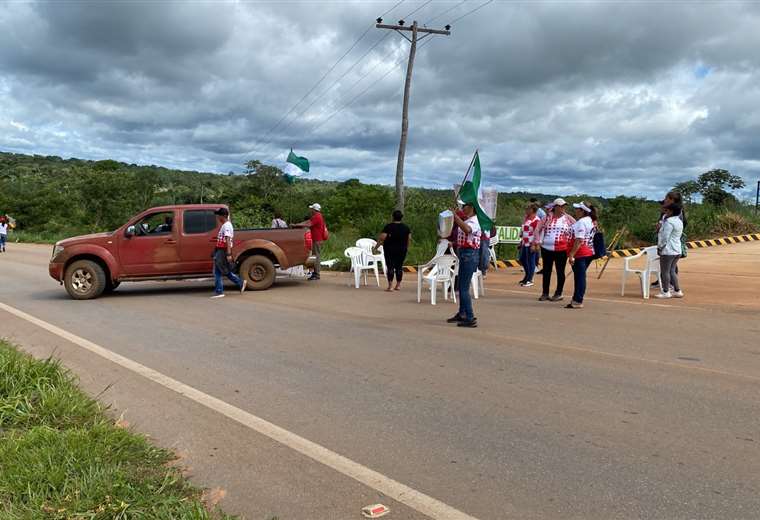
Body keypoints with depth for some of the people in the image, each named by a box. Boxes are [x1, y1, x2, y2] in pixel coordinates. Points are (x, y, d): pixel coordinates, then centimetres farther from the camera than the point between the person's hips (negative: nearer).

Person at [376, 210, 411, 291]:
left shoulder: (388, 226, -11)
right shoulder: (406, 227, 3)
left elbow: (382, 237, -15)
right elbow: (409, 238, 5)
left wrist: (377, 245, -2)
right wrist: (406, 247, 18)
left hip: (390, 249, -4)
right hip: (402, 249, 4)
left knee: (390, 267, -3)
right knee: (399, 266, 10)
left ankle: (390, 286, -6)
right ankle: (398, 285, 14)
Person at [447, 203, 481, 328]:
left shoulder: (473, 221, -15)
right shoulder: (465, 221, 16)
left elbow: (467, 230, -39)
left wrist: (455, 216, -33)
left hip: (469, 255, -10)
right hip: (463, 255, 10)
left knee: (464, 288, -10)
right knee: (461, 286, 20)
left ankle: (470, 318, -8)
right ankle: (462, 314, 33)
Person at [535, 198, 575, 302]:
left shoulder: (568, 218, 3)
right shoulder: (548, 217, 5)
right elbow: (539, 229, 8)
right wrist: (537, 242, 1)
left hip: (561, 249, -1)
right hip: (546, 248, 2)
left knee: (560, 271, 4)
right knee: (546, 271, 9)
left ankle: (558, 294, 14)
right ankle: (545, 293, 18)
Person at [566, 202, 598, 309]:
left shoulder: (581, 222, -17)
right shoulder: (591, 221, 12)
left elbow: (579, 240, -23)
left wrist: (571, 254, -23)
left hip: (581, 253, -9)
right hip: (589, 253, 9)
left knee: (579, 277, -5)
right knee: (581, 276, 14)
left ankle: (577, 302, -1)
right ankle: (577, 299, 20)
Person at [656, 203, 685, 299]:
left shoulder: (669, 222, -17)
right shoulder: (679, 221, 13)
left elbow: (665, 237, -19)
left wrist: (659, 247, -9)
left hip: (668, 250, -9)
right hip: (677, 250, 9)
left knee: (665, 271, 0)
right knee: (672, 271, 15)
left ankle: (665, 292, 4)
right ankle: (677, 291, 15)